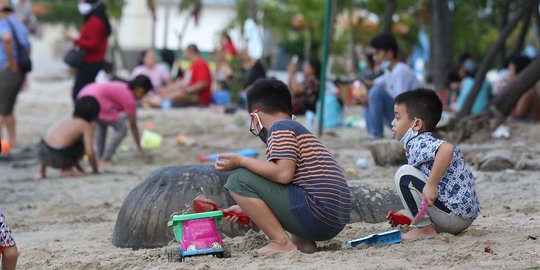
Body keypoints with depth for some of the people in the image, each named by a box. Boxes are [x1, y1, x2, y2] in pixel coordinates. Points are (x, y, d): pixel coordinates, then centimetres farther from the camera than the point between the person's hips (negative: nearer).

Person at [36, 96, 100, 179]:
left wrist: (80, 169, 41)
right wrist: (95, 170, 10)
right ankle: (66, 170, 6)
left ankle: (41, 172, 30)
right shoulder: (87, 126, 2)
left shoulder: (67, 120, 24)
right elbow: (89, 152, -7)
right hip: (58, 157, -7)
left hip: (41, 153, 7)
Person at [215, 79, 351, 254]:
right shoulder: (299, 129, 27)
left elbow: (283, 174, -18)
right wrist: (248, 208, 40)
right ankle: (301, 240, 12)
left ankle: (282, 243, -9)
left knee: (239, 179, -8)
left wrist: (240, 161, -10)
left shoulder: (281, 128, -3)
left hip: (317, 215, -10)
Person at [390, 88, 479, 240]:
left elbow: (447, 149, -35)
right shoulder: (427, 143, 20)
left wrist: (431, 185, -31)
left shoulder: (418, 144, -13)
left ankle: (425, 228, -8)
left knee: (404, 174, -13)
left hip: (453, 214, -11)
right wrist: (412, 215, 25)